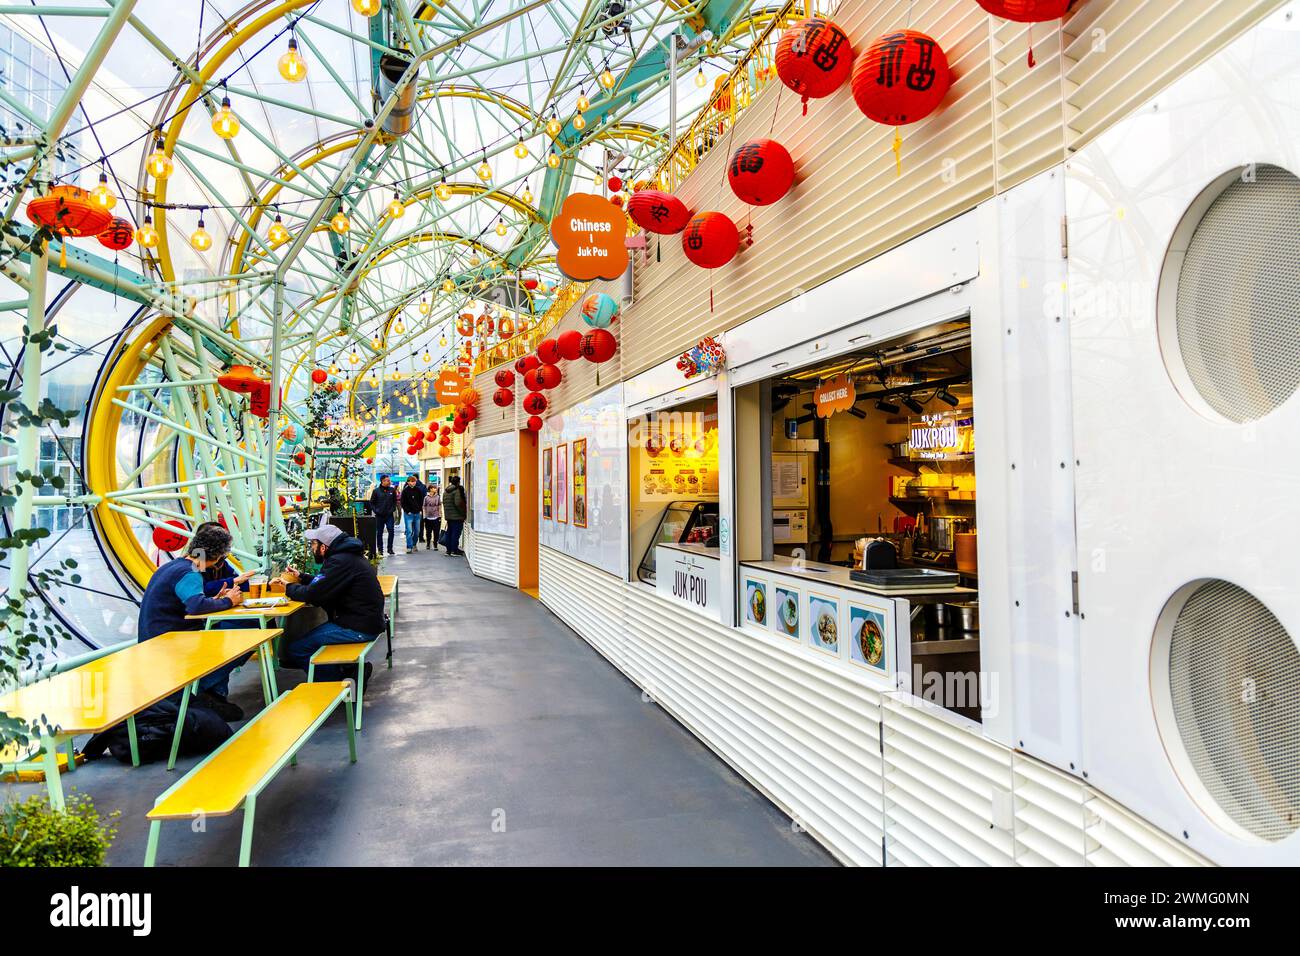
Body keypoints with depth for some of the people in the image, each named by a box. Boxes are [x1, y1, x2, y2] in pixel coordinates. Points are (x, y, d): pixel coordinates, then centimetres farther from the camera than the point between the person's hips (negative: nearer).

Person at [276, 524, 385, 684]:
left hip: (358, 628, -10)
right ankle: (353, 668, 12)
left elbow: (313, 594, -19)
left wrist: (290, 587, 0)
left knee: (294, 650, -9)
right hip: (365, 621, 10)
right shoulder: (348, 555, 14)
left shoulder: (340, 561, -19)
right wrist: (300, 578, 17)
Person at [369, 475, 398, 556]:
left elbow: (395, 501, 12)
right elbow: (372, 503, 3)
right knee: (379, 533, 6)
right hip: (379, 515, -1)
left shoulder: (392, 490, 3)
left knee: (391, 531, -4)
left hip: (389, 515, 1)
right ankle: (380, 549, 14)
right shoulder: (376, 491, -2)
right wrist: (375, 510, -8)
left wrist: (393, 509, -1)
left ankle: (390, 548, 6)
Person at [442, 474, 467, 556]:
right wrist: (463, 512, -12)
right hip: (457, 516, -8)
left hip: (448, 515, 9)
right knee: (456, 533, -3)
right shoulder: (457, 490, -15)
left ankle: (449, 549, 19)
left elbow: (444, 503, 18)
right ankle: (454, 550, 0)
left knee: (449, 532, 14)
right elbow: (458, 503, -23)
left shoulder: (446, 492, 13)